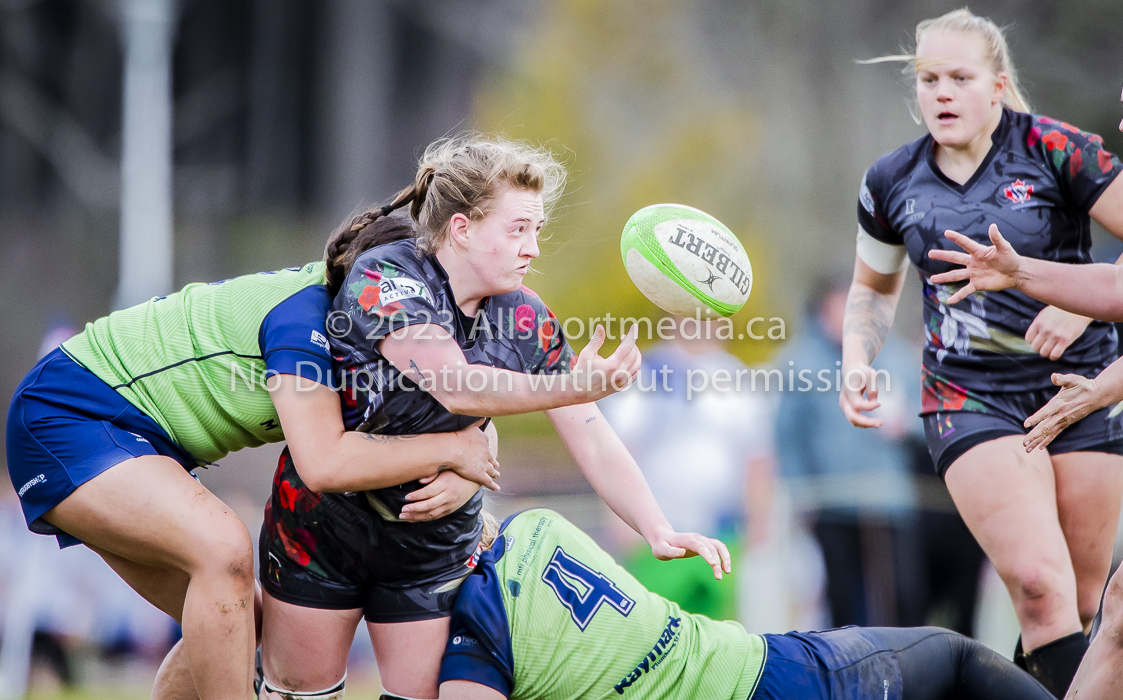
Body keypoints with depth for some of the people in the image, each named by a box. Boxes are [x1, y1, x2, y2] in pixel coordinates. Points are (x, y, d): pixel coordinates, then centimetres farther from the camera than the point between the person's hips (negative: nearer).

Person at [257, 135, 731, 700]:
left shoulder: (526, 319, -6)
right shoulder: (382, 279, -22)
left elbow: (593, 441, -7)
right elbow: (456, 387, -36)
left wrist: (658, 531, -23)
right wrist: (573, 387, -50)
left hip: (435, 546, 4)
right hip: (323, 525, -4)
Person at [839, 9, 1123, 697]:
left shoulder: (1054, 149, -6)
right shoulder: (890, 183, 5)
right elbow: (875, 287, 22)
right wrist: (857, 362, 5)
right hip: (970, 400, 0)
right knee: (1039, 585, -20)